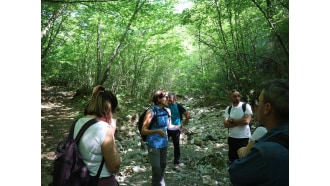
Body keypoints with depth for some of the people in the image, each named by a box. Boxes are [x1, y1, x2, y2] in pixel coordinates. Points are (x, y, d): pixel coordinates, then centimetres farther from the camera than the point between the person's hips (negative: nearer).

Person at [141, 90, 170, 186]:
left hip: (164, 144, 6)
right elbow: (143, 131, -19)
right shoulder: (151, 111, -17)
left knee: (163, 166, 19)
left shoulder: (166, 111, -1)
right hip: (154, 145, -6)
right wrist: (157, 131, -31)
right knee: (157, 170, -4)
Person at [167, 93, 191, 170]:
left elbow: (188, 116, -7)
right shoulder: (166, 106, -1)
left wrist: (183, 125, -7)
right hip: (166, 129, 3)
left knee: (176, 146, 7)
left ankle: (176, 163, 19)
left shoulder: (178, 106, -10)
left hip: (175, 129, -2)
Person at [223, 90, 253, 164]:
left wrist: (232, 120, -10)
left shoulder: (246, 106, -6)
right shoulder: (228, 109, 4)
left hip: (245, 138, -3)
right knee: (232, 161, 16)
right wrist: (240, 121, -14)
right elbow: (226, 124, -6)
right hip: (232, 138, 4)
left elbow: (246, 121, -18)